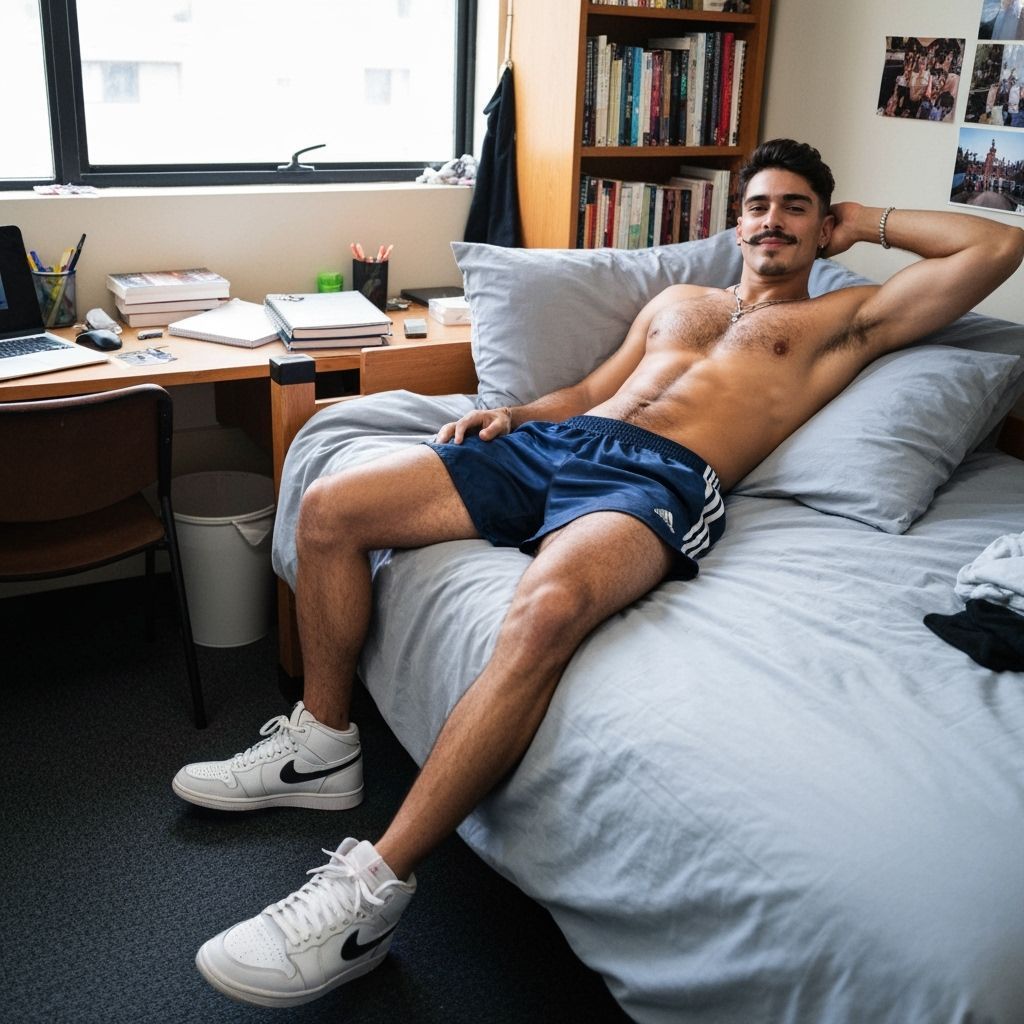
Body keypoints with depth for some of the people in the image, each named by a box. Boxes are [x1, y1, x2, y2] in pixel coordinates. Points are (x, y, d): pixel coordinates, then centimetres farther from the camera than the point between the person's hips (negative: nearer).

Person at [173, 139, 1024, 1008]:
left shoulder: (845, 318, 21)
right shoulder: (678, 298, 35)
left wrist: (870, 223, 25)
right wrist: (508, 413, 12)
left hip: (659, 477, -6)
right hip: (554, 442, 7)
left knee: (548, 607, -41)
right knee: (330, 507, -10)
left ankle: (372, 890, -32)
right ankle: (323, 745, 7)